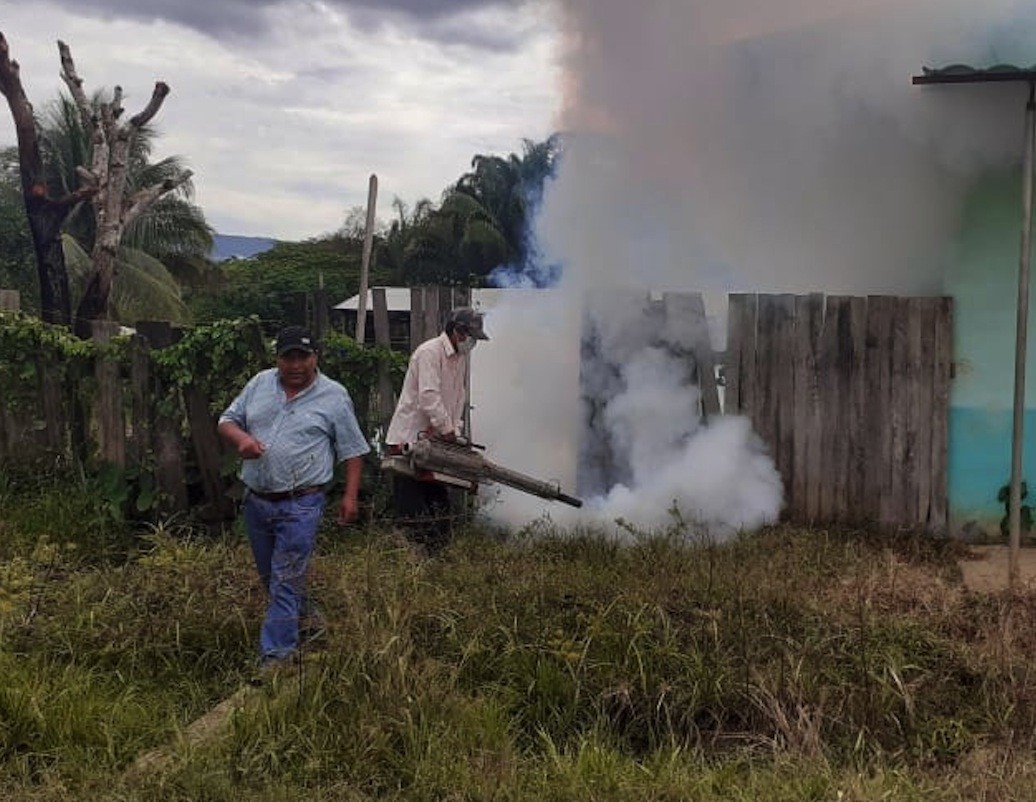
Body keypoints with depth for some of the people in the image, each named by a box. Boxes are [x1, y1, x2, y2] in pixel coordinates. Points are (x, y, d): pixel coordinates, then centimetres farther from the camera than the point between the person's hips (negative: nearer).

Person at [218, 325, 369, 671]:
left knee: (285, 582, -6)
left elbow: (352, 449, -1)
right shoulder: (259, 384, 6)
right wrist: (241, 438, -12)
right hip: (255, 500, 5)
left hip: (300, 505, -5)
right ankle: (302, 617, 42)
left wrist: (350, 496, -6)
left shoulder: (334, 396, -5)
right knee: (268, 574, 20)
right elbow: (227, 420, 11)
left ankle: (276, 655, 0)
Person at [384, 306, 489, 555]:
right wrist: (448, 431, -25)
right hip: (408, 439, -9)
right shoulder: (430, 352, -17)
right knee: (412, 508, -5)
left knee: (439, 503, 13)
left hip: (434, 441, 9)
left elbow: (460, 401, 12)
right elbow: (429, 397, -26)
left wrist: (456, 433, -1)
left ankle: (440, 556, 21)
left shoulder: (461, 358, 12)